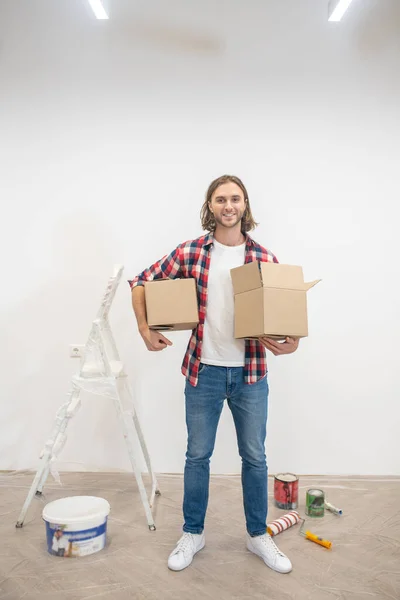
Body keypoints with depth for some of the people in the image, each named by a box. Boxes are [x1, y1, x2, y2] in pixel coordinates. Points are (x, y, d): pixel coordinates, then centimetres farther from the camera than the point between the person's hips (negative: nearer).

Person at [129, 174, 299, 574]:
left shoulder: (264, 258, -2)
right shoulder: (189, 253, -4)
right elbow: (141, 283, 4)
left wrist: (291, 342, -16)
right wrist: (146, 331, -5)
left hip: (250, 374, 1)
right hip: (203, 372, 0)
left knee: (254, 457, 13)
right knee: (197, 455, 12)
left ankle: (258, 535, 33)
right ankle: (192, 534, 32)